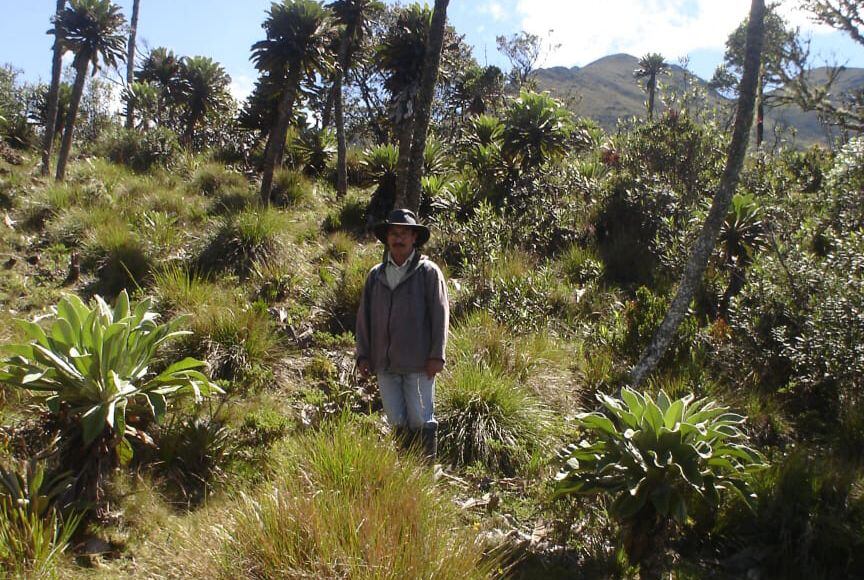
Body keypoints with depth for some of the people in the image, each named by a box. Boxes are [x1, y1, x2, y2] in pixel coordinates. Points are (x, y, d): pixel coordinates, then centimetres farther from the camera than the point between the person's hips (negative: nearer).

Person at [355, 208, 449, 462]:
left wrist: (436, 356, -9)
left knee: (421, 422, 4)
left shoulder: (428, 272, -1)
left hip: (418, 364, -4)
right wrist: (363, 355, 5)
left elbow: (440, 315, -4)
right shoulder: (375, 275, 10)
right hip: (384, 363, 4)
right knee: (397, 422, 13)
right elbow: (363, 317, 11)